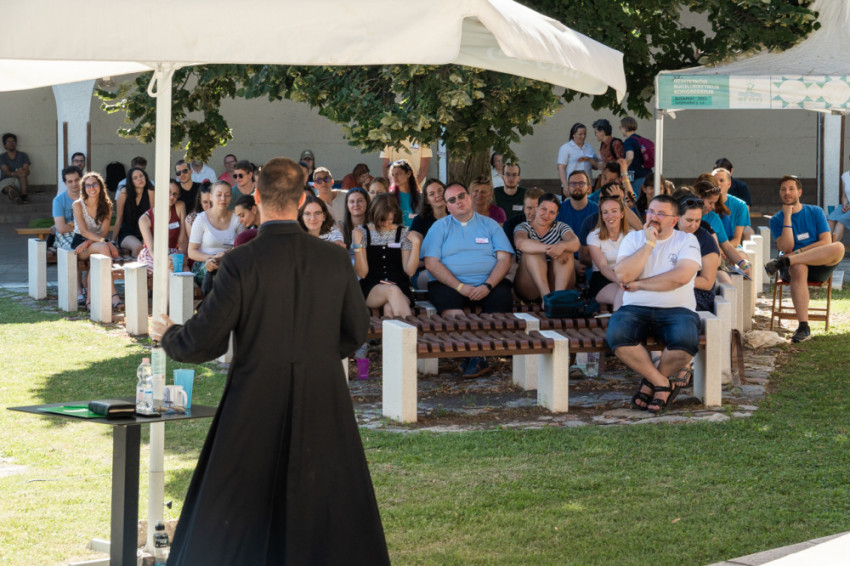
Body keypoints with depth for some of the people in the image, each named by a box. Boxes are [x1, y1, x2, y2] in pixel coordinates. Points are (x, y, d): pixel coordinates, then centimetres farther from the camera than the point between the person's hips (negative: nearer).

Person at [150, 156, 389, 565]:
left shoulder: (241, 263, -13)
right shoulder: (334, 260, -3)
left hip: (256, 409, -2)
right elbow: (356, 332, 9)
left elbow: (204, 342, -10)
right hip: (324, 411, 2)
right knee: (337, 527, 10)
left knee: (225, 532, 11)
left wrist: (168, 335, 11)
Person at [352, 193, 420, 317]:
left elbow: (409, 271, 4)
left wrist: (415, 245, -7)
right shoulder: (363, 232, 6)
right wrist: (357, 244, -12)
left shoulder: (403, 233, 10)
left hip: (400, 288, 1)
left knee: (389, 308, -36)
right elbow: (362, 273, -1)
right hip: (370, 290, -1)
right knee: (392, 290, -36)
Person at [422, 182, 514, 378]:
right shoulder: (440, 227, 12)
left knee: (502, 297, -31)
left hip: (487, 283, 1)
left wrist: (487, 286, -14)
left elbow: (504, 259, 4)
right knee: (445, 298, -35)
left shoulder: (489, 224, 15)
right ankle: (474, 354, -40)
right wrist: (460, 287, -14)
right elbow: (431, 263, -1)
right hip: (450, 284, -1)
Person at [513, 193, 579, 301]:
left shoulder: (560, 227, 15)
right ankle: (546, 295, -43)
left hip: (558, 279, 2)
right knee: (533, 250, -23)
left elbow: (575, 243, -9)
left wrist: (562, 246, -34)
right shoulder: (523, 227, 8)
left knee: (566, 249, -18)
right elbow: (521, 243, -20)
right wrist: (549, 249, -35)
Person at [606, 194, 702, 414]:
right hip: (636, 308, 2)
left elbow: (680, 277, -14)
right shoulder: (633, 238, 13)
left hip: (676, 309, -1)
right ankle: (663, 384, -15)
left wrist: (639, 284, -7)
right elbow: (622, 275, -6)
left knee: (686, 342, -35)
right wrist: (649, 244, -7)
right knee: (616, 336, -33)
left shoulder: (686, 241, 5)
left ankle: (651, 382, -4)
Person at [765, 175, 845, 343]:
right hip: (793, 268, -1)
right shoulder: (776, 220, 8)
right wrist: (787, 217, -9)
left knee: (838, 248, -31)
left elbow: (826, 242, -2)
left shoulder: (815, 212, 10)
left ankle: (782, 261, -33)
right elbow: (786, 247, -7)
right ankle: (803, 327, -44)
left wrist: (798, 252, -10)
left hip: (819, 267, 1)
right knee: (798, 268, -40)